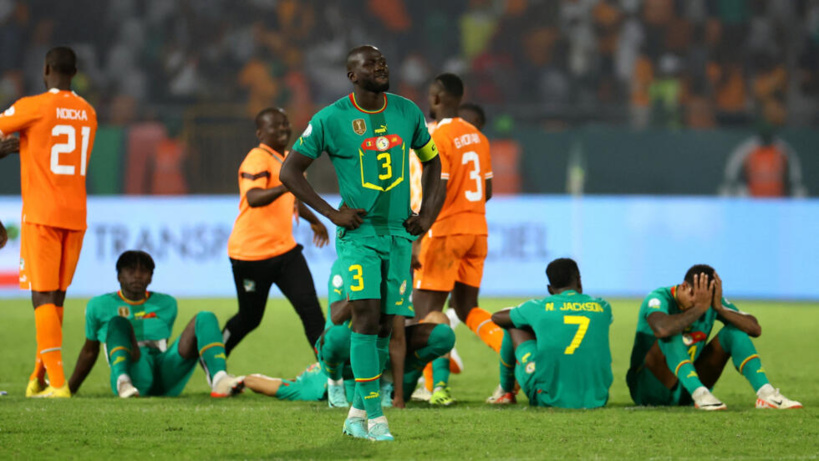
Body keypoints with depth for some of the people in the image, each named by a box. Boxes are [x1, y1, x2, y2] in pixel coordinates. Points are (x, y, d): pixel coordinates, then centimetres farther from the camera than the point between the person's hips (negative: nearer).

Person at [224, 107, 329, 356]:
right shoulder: (257, 160, -18)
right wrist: (286, 185, -53)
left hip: (285, 249, 7)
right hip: (252, 252, -7)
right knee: (249, 318, 6)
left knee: (311, 309, -7)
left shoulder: (287, 158, 11)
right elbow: (253, 198, -38)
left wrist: (314, 220, 40)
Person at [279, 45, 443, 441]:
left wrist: (427, 212, 8)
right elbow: (289, 171, -2)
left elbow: (430, 159, 20)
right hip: (358, 233, -4)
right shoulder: (330, 119, -7)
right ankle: (374, 415, -14)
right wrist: (331, 213, -9)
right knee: (367, 315, -17)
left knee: (386, 325, 5)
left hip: (399, 233, 4)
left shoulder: (407, 112, 5)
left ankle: (357, 412, 17)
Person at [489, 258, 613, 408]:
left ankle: (506, 392, 36)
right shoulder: (602, 307, 4)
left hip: (548, 399, -2)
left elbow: (497, 317, 17)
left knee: (514, 326, 17)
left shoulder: (540, 307, -2)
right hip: (596, 399, 2)